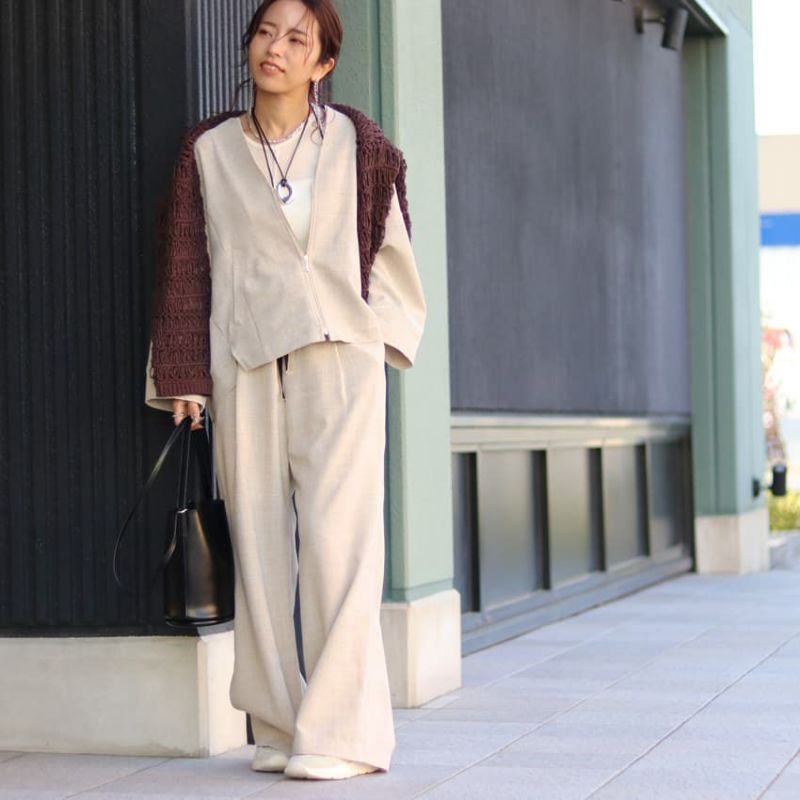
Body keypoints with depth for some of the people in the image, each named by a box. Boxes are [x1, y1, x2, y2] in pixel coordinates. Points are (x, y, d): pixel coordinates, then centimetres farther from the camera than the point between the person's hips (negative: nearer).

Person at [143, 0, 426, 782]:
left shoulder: (356, 144, 4)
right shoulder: (208, 151, 7)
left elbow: (390, 253, 14)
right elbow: (184, 268, 9)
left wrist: (377, 334, 6)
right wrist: (184, 375, 4)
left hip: (338, 357, -2)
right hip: (244, 364, 2)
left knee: (337, 540, -9)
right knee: (259, 545, 2)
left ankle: (343, 732, -7)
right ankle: (280, 725, 9)